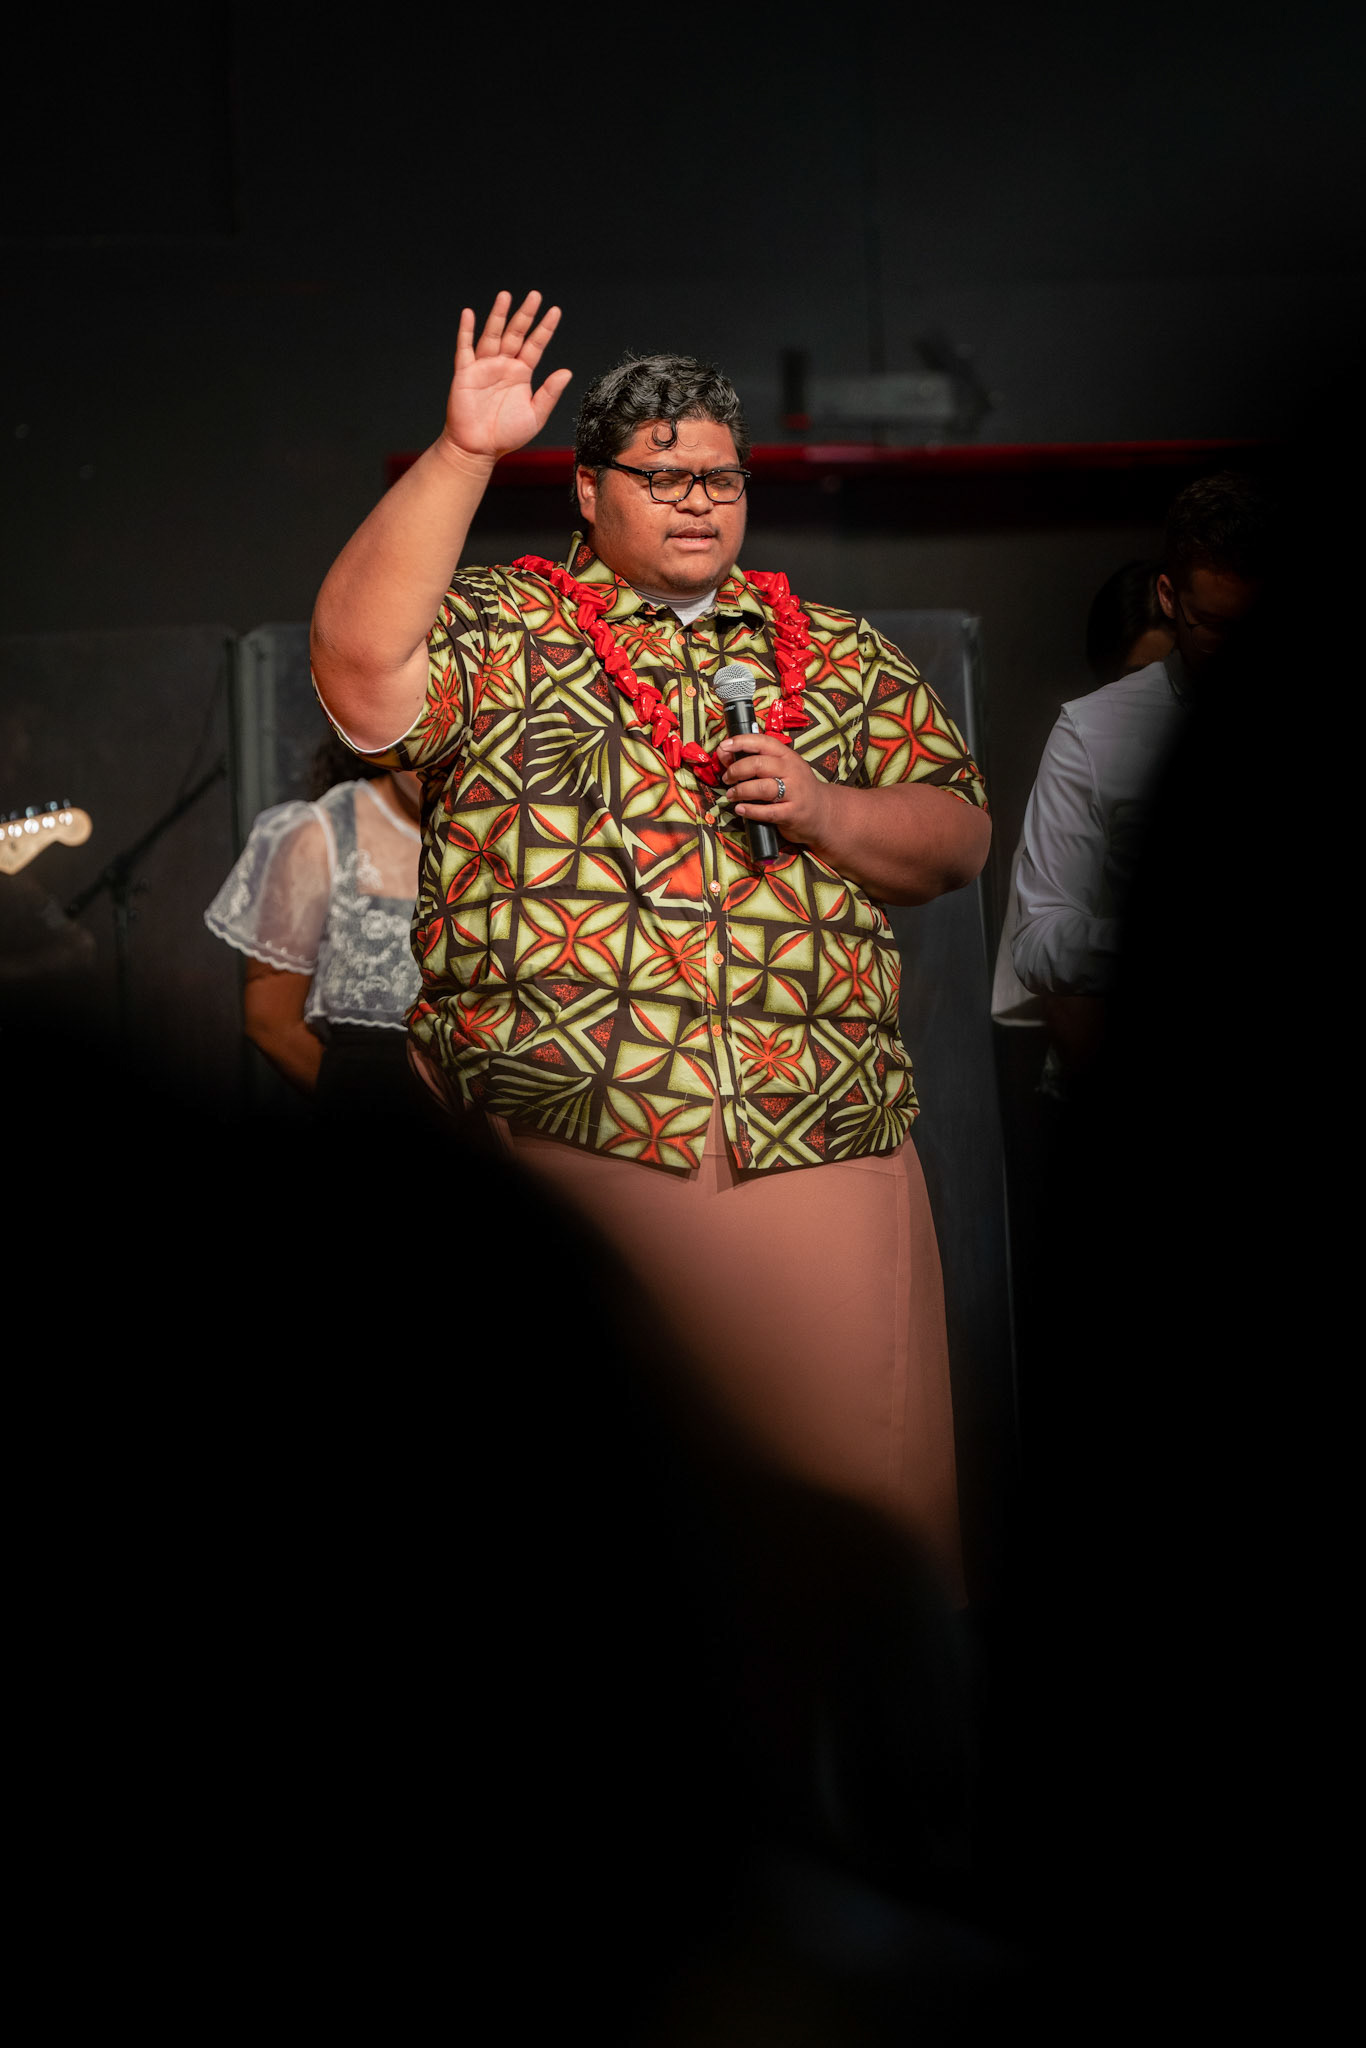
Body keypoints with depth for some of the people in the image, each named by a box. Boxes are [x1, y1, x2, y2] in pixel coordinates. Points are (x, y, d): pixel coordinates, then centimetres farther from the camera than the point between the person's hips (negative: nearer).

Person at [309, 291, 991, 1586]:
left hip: (818, 1141, 3)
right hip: (556, 1129, -2)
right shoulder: (500, 633, 8)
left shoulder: (841, 655, 18)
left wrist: (823, 811, -4)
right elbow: (359, 661, -11)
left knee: (860, 1488, 3)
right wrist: (464, 453, -14)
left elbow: (957, 843, 16)